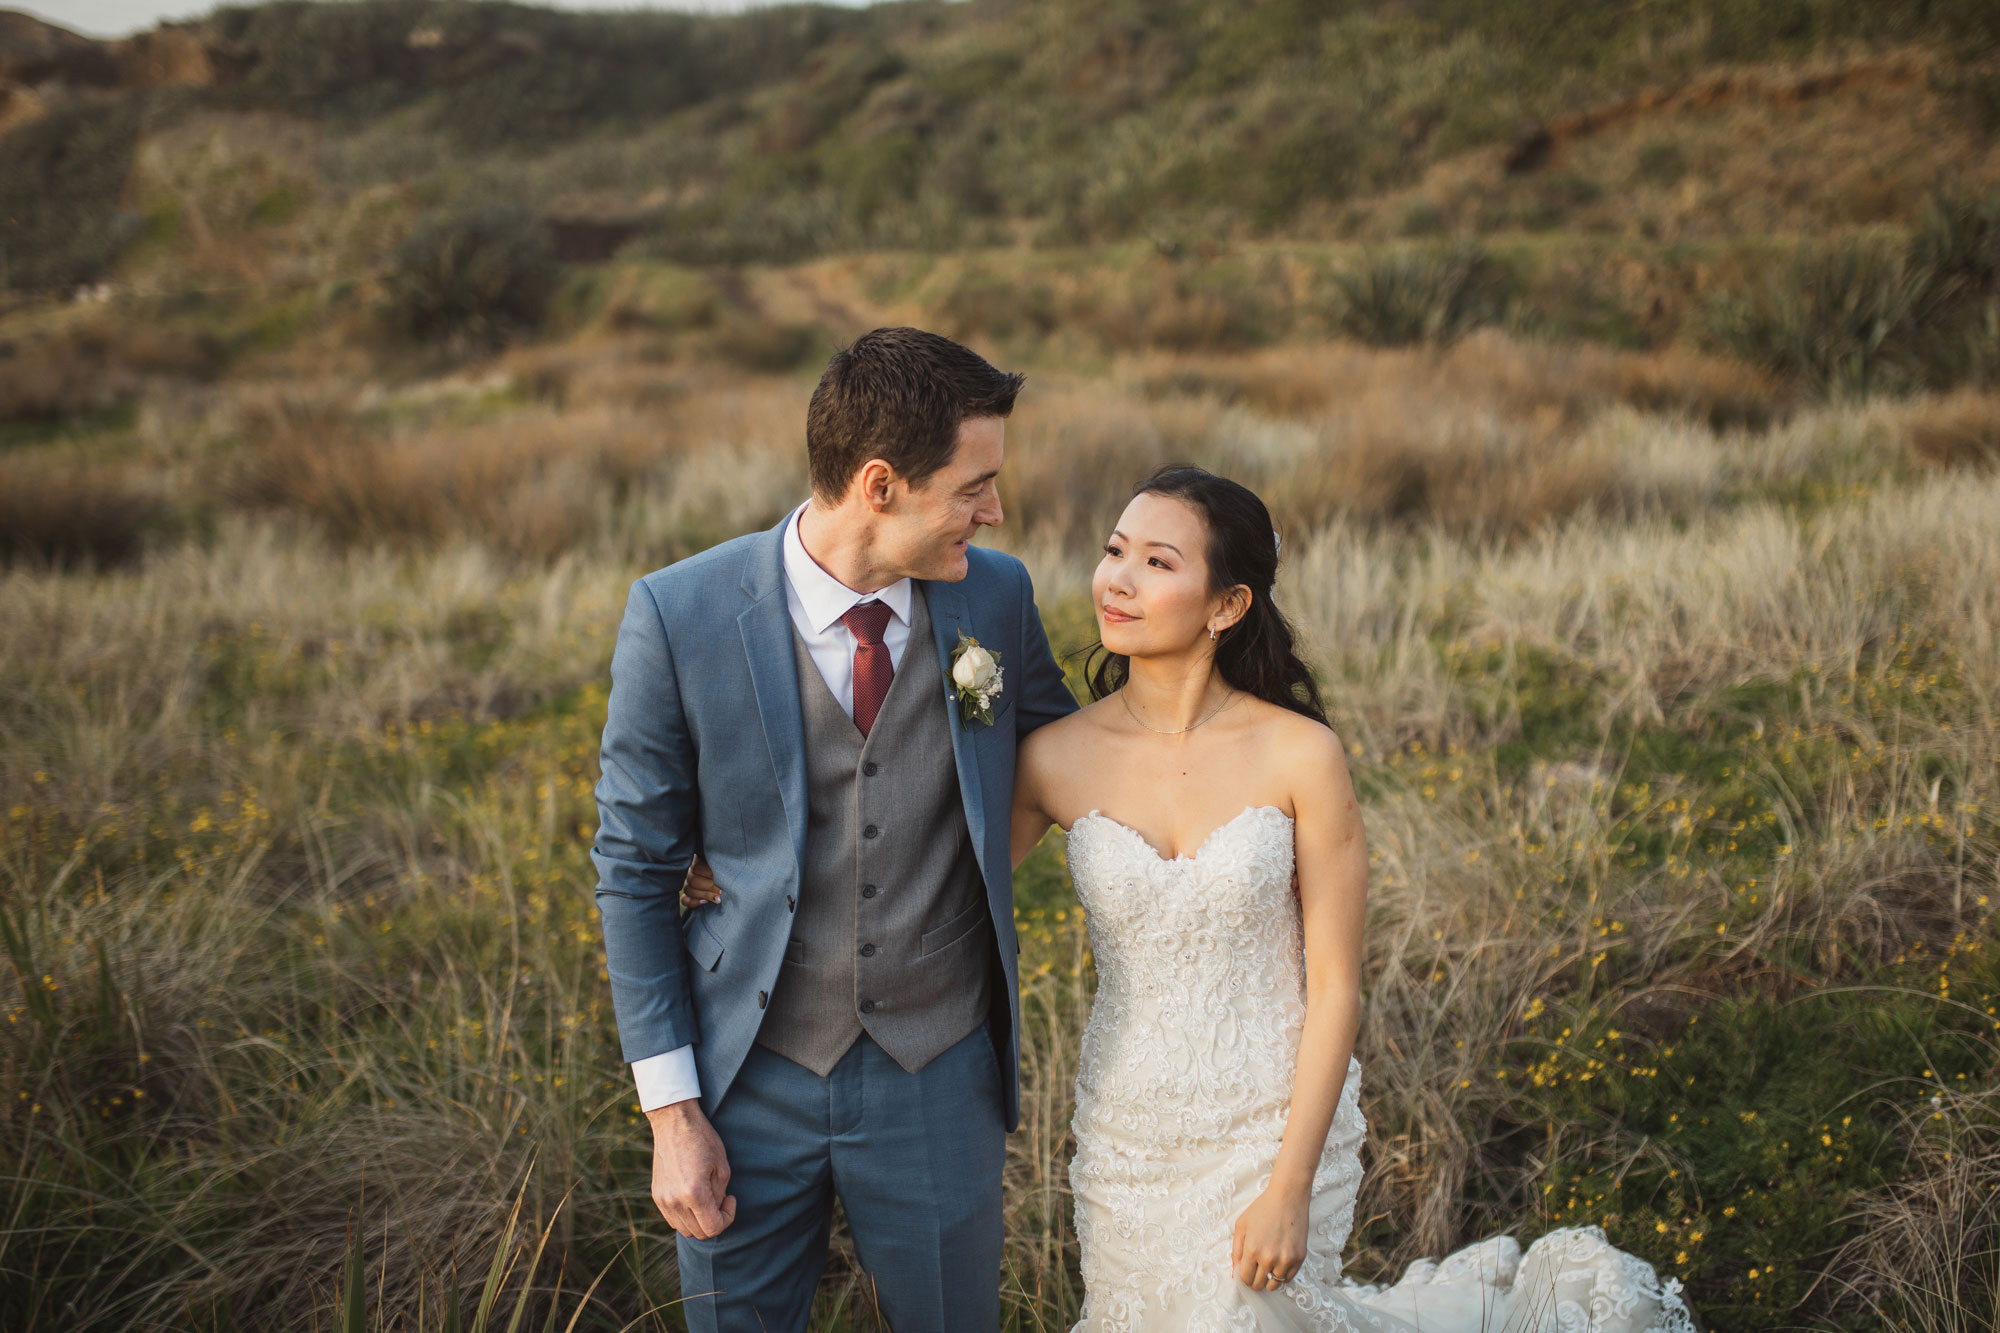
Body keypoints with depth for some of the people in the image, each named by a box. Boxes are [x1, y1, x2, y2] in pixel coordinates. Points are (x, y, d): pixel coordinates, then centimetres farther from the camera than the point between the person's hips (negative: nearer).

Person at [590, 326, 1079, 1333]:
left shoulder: (995, 596, -6)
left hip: (940, 1080, 2)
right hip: (751, 1081, -2)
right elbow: (634, 871, -7)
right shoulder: (678, 615, -14)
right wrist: (672, 1112, -7)